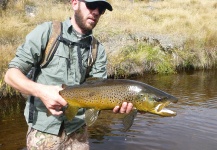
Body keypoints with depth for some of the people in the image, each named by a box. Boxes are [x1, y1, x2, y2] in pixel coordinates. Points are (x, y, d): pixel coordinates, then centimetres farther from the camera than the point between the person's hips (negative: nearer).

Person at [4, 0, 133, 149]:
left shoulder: (98, 50, 2)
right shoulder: (46, 32, -8)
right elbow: (11, 74, -9)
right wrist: (40, 91, -26)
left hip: (77, 130, 4)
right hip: (44, 129, -3)